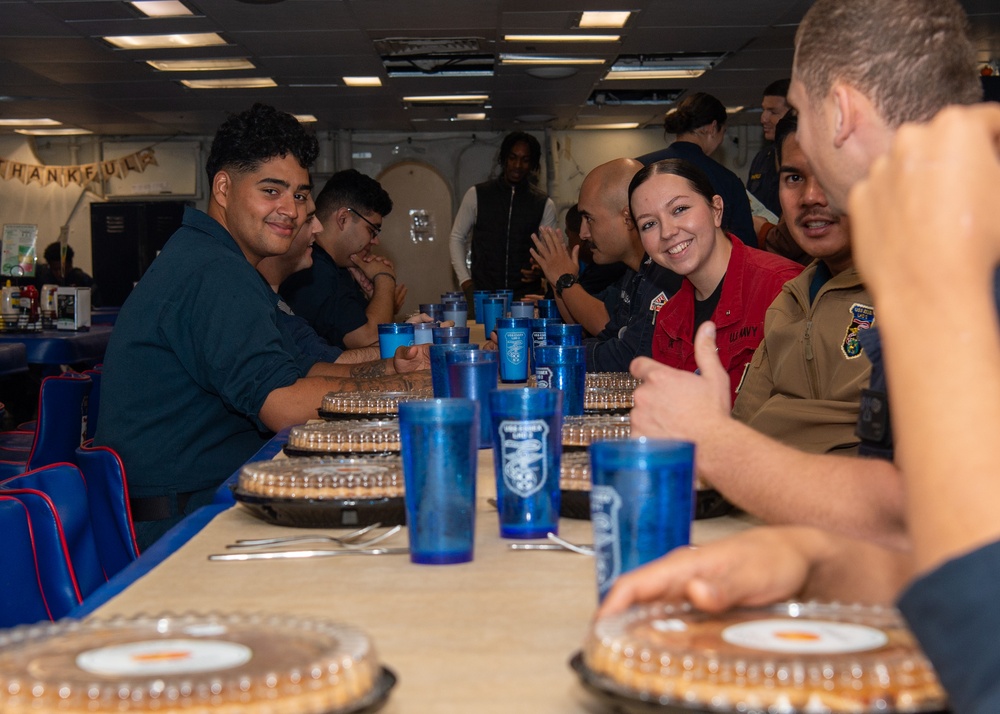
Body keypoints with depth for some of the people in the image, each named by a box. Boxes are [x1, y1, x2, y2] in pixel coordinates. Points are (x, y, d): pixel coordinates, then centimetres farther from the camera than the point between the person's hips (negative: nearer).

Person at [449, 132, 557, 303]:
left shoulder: (544, 204, 5)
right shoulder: (477, 195, 4)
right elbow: (457, 237, 11)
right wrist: (465, 280, 2)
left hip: (526, 296, 0)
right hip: (483, 295, 0)